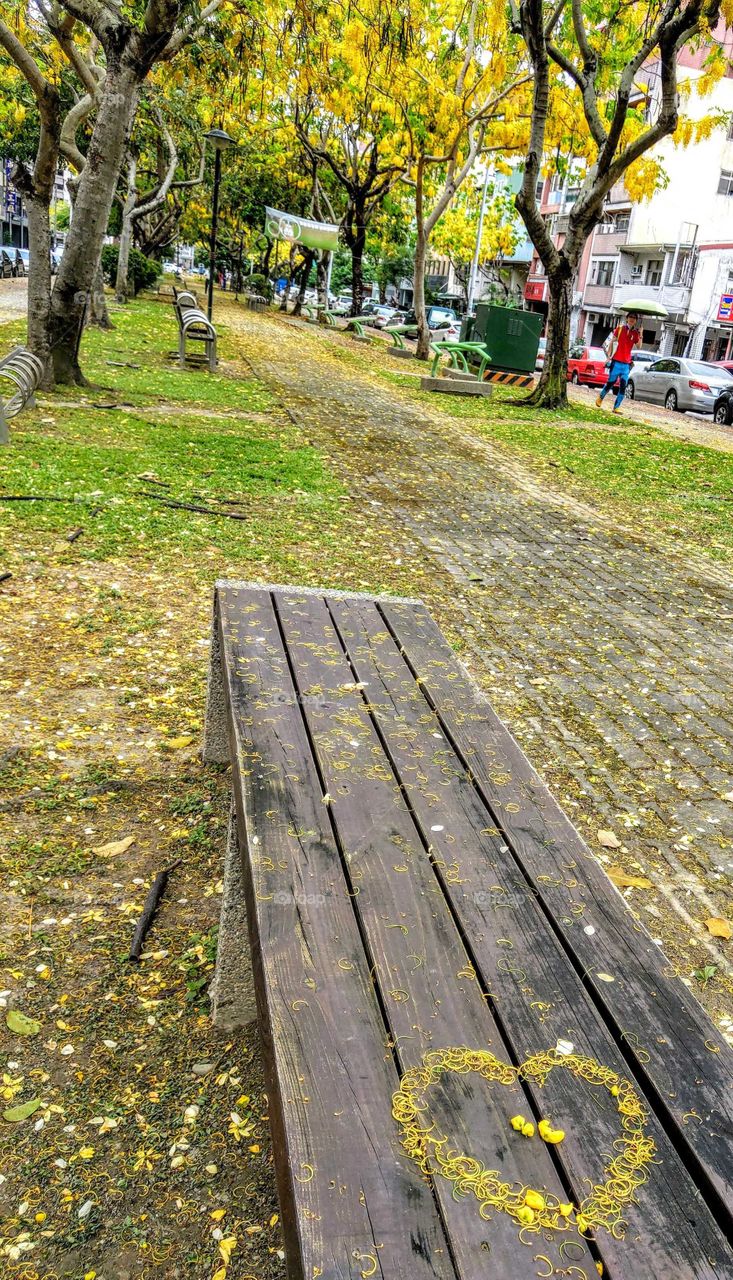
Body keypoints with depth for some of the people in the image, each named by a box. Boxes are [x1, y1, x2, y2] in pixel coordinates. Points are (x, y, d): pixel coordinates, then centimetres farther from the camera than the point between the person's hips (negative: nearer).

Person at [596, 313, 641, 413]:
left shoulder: (636, 333, 6)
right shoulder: (620, 328, 1)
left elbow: (639, 346, -4)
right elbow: (613, 341, 6)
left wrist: (640, 335, -16)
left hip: (627, 363, 2)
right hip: (616, 361, -2)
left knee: (623, 387, -2)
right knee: (610, 382, 4)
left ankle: (616, 407, 3)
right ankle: (600, 398, 28)